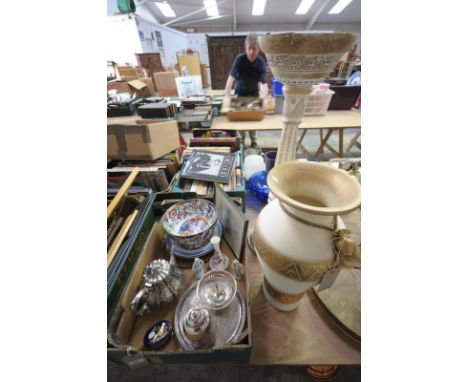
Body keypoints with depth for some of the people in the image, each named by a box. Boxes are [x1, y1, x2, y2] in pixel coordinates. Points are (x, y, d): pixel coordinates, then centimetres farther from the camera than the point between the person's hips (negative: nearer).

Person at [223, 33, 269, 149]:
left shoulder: (261, 63, -21)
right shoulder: (240, 58, -24)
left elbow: (264, 83, -29)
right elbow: (231, 77, -33)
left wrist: (264, 98, -47)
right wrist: (227, 96, -46)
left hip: (254, 93, 1)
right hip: (240, 92, 0)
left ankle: (253, 141, 20)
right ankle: (241, 139, 25)